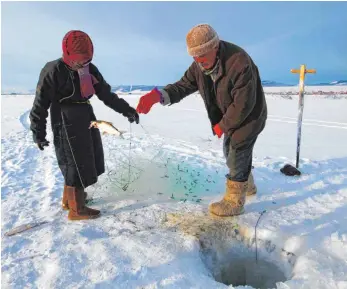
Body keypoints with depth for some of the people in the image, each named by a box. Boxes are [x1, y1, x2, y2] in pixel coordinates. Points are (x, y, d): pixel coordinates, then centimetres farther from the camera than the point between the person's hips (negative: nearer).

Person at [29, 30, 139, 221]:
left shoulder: (90, 69, 7)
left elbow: (106, 93, 9)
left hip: (86, 117, 8)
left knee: (88, 159, 14)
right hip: (66, 122, -8)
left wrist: (126, 110, 0)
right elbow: (40, 103, -10)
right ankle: (77, 209, 8)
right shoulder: (54, 71, -13)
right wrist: (38, 133, -9)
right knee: (76, 164, -5)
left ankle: (70, 198, 32)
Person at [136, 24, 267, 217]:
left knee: (237, 155, -1)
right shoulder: (200, 65, -10)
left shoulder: (240, 62, -34)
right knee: (231, 153, 20)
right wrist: (158, 95, -31)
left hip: (249, 117, -8)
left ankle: (233, 202, 16)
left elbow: (244, 103, -32)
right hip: (229, 119, 8)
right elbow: (184, 85, -12)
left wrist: (222, 126, -21)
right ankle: (247, 186, 44)